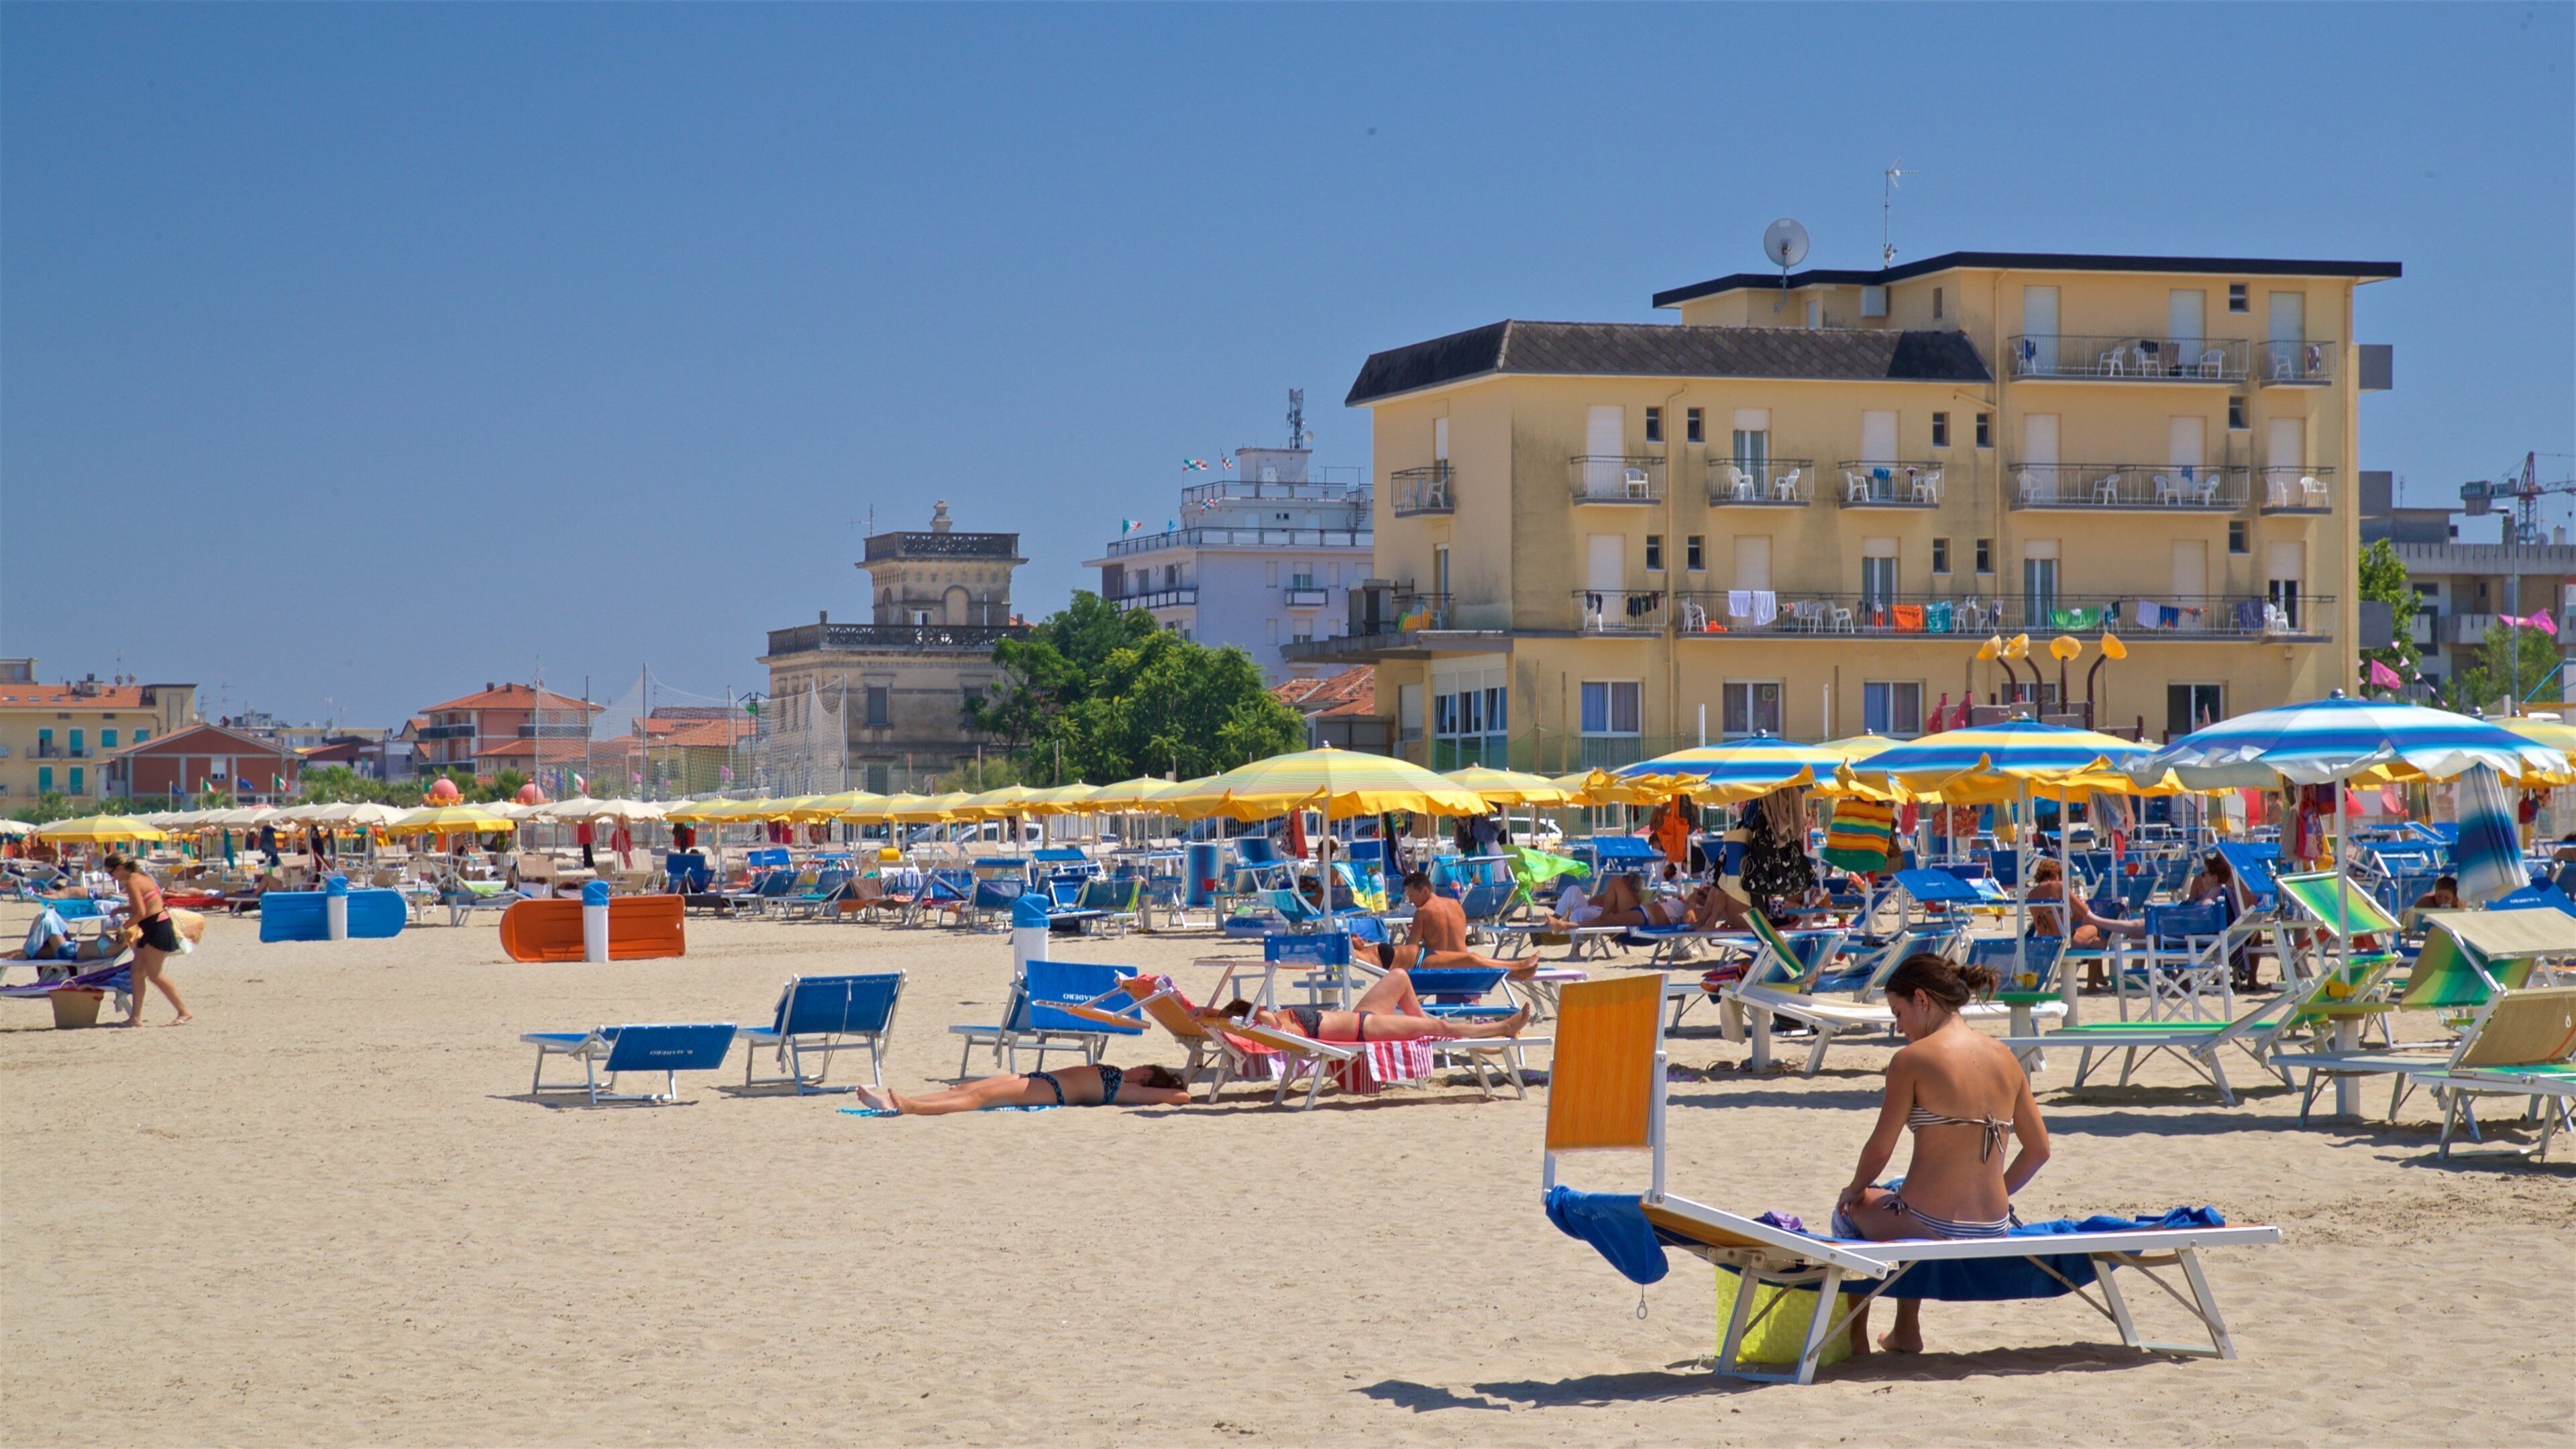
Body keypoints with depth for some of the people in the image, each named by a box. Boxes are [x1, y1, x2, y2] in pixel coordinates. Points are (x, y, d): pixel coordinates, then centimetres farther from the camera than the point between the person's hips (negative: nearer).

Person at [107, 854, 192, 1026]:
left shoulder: (132, 882, -14)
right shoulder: (140, 877, 15)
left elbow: (141, 912, -20)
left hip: (158, 928, -10)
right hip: (151, 929, 10)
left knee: (154, 974, -6)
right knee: (138, 971, 7)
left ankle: (184, 1012, -1)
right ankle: (136, 1017, 8)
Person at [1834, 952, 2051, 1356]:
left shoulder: (1912, 1059, -10)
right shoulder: (2004, 1058, 6)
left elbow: (1879, 1150, -7)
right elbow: (2039, 1149, 11)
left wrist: (1854, 1190, 13)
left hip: (1928, 1232, -6)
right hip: (1993, 1231, 6)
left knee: (1851, 1211, 28)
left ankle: (1855, 1335, 32)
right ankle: (1906, 1333, 44)